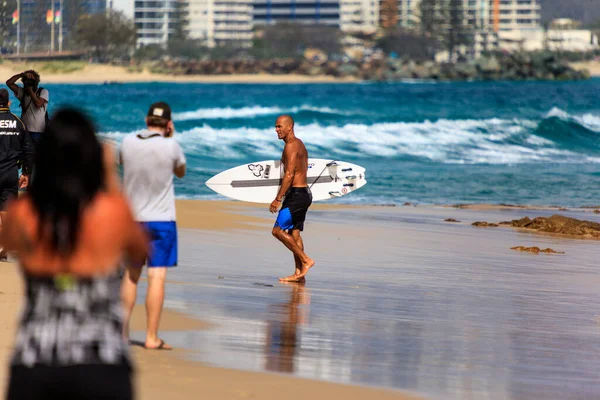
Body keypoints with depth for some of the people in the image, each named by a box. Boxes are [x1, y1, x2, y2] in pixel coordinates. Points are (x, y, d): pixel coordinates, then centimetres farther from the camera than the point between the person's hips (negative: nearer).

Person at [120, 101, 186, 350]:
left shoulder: (128, 143, -3)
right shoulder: (171, 147, -12)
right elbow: (181, 172, 6)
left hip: (132, 218, 4)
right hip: (161, 220, -4)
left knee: (131, 274, 17)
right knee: (157, 276, -4)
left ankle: (123, 329, 21)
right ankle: (151, 337, -6)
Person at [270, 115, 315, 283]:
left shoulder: (291, 146, -14)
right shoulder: (300, 144, 18)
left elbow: (289, 175, -21)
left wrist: (278, 199, -19)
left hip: (296, 194, -10)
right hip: (304, 193, 10)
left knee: (278, 230, -8)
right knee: (294, 233, 11)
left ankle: (306, 260, -7)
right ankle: (299, 273, 10)